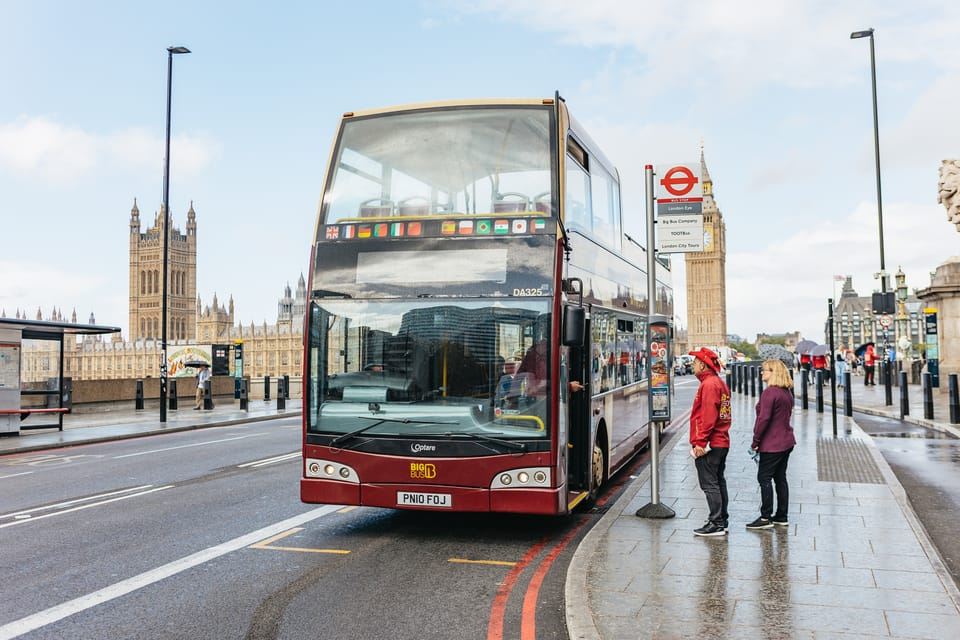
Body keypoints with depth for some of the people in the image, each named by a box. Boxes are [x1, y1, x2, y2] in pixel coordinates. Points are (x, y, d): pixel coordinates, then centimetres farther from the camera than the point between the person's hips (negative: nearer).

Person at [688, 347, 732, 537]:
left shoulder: (709, 384, -15)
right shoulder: (720, 383, 16)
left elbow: (708, 416, -22)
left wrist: (700, 442, -21)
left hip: (709, 444, -10)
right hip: (722, 442, 10)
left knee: (709, 484, -6)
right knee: (718, 482, 15)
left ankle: (716, 524, -4)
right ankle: (722, 520, 22)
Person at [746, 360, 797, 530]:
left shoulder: (769, 392, -19)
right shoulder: (787, 392, 11)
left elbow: (764, 418, -22)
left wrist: (755, 441, -13)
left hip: (772, 445, -9)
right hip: (786, 442, 9)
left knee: (764, 478, -2)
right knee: (780, 478, 14)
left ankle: (765, 518, 0)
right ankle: (781, 517, 20)